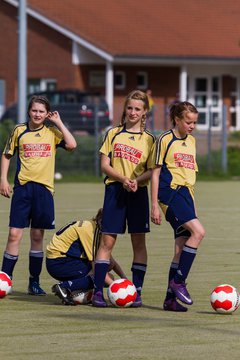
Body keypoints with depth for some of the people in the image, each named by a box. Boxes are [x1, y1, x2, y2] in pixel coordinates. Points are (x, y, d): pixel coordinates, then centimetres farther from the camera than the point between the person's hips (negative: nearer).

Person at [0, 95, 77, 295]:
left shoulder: (52, 132, 5)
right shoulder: (19, 131, 5)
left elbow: (71, 145, -12)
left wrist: (58, 122, -6)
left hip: (44, 188, 1)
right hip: (23, 187, -1)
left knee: (37, 236, 7)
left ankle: (34, 282, 14)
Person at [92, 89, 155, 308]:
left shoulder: (149, 139, 7)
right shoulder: (114, 134, 7)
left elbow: (152, 170, 2)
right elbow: (104, 165, 2)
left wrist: (137, 180, -17)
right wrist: (122, 178, -14)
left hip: (138, 192, 1)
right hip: (115, 190, -1)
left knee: (139, 242, 0)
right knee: (107, 240, -3)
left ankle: (137, 291, 5)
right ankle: (98, 291, -3)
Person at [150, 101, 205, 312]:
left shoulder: (191, 141, 17)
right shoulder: (165, 140, -4)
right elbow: (155, 173, -5)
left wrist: (193, 205, 22)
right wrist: (155, 205, -9)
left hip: (185, 194, 7)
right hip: (170, 192, -7)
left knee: (182, 247, 3)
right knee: (198, 232, -22)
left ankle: (171, 299, 7)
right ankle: (178, 281, -14)